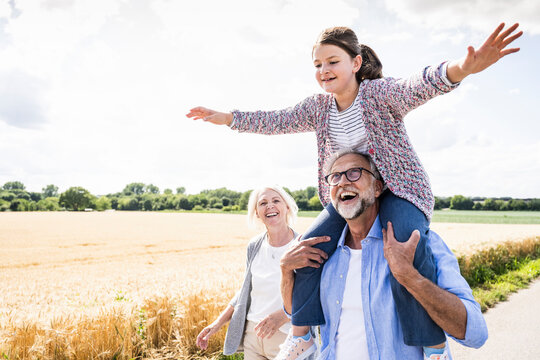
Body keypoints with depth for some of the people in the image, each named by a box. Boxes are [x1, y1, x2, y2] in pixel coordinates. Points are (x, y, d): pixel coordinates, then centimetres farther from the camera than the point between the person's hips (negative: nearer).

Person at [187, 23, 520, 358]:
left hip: (398, 191, -5)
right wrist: (223, 117, 8)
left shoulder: (380, 92, -16)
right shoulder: (318, 108, 2)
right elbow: (275, 121, 9)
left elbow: (420, 85, -36)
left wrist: (463, 68, -59)